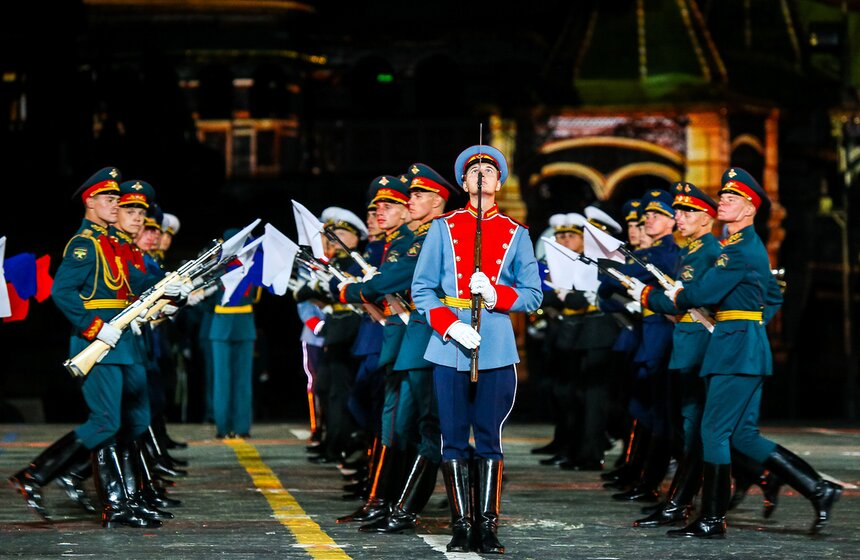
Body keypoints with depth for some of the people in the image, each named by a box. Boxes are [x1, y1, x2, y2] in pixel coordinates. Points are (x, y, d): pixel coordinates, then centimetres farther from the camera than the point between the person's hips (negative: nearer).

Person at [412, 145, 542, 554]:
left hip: (496, 350, 0)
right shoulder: (443, 228, 6)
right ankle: (460, 527, 8)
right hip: (449, 348, 0)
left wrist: (496, 294, -15)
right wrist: (449, 326, -14)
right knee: (454, 440, 2)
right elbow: (422, 289, 2)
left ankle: (487, 526, 6)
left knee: (489, 440, 1)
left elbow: (533, 295, 5)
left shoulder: (516, 234, 8)